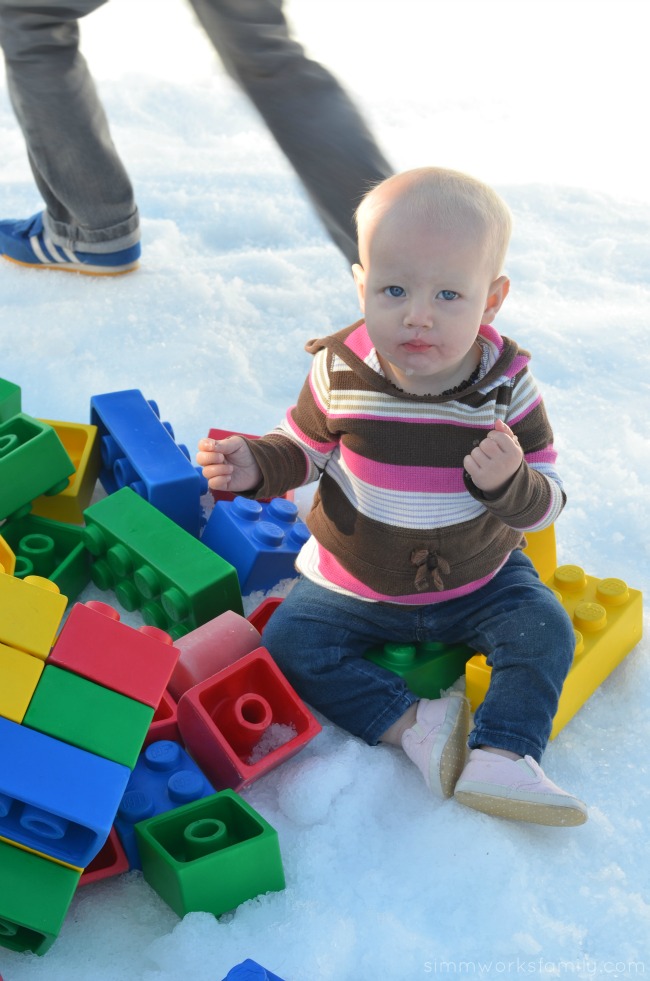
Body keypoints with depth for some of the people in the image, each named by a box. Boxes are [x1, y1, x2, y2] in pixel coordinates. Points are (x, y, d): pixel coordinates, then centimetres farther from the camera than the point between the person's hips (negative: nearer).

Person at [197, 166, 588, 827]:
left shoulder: (506, 385, -18)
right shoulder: (340, 372, -18)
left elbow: (543, 506, -12)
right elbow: (305, 447, 1)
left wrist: (510, 481, -35)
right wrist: (255, 464, -21)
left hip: (480, 580, 0)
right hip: (353, 585, 1)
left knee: (545, 632, -17)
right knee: (289, 641, -14)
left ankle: (500, 756, -14)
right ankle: (412, 726, -14)